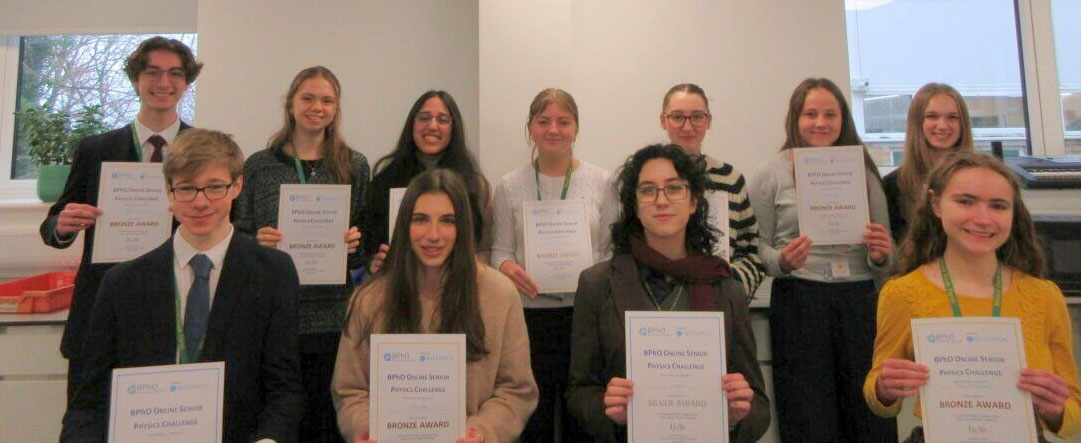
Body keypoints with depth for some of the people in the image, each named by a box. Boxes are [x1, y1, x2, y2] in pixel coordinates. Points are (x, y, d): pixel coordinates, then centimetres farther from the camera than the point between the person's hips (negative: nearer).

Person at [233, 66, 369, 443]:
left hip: (333, 316, 0)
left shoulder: (355, 166, 8)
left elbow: (370, 236, 12)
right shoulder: (258, 166, 7)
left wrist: (356, 243, -8)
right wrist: (259, 241, -9)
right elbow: (238, 236, 11)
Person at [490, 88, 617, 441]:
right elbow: (500, 249, 7)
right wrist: (507, 267, -14)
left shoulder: (600, 182, 5)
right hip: (529, 313, 0)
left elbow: (614, 249, 7)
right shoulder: (510, 186, 6)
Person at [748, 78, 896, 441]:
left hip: (860, 301, 3)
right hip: (799, 302, -3)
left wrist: (881, 255, -6)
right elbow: (757, 247, 2)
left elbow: (885, 251, 16)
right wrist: (782, 262, -18)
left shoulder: (863, 171, 13)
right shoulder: (771, 173, 4)